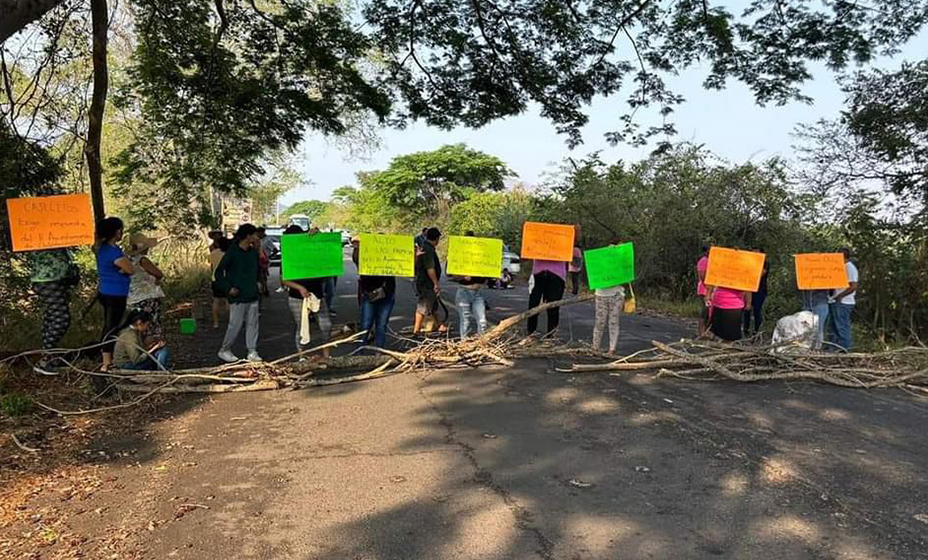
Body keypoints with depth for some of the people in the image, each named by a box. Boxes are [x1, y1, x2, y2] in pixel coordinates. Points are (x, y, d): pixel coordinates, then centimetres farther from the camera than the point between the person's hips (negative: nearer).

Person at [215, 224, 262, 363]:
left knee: (252, 324, 7)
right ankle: (224, 350, 17)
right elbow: (219, 272, -7)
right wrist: (228, 288, -13)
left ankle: (252, 352, 14)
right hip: (238, 297, -6)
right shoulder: (232, 252, -10)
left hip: (252, 295, 6)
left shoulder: (253, 252, 7)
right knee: (235, 325, -1)